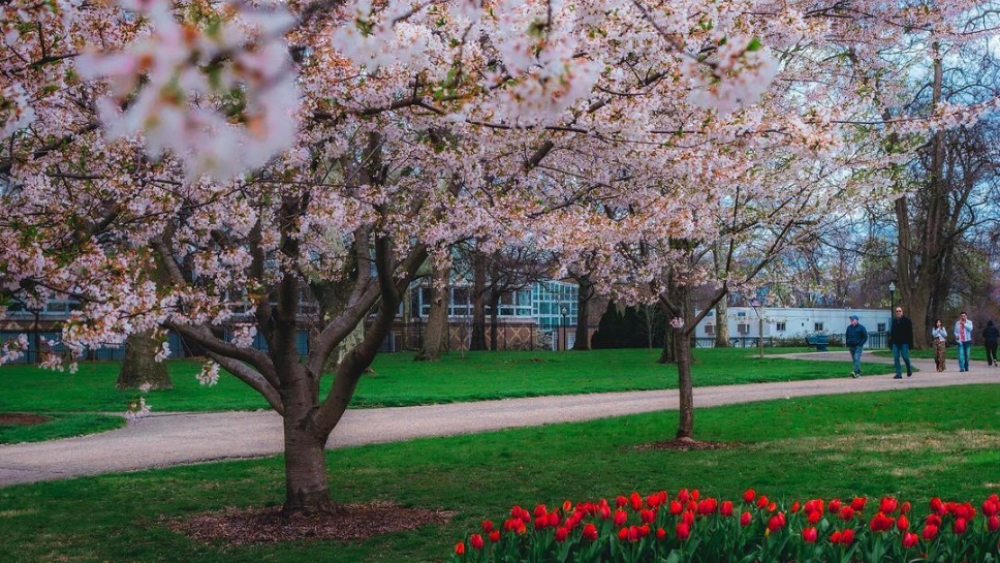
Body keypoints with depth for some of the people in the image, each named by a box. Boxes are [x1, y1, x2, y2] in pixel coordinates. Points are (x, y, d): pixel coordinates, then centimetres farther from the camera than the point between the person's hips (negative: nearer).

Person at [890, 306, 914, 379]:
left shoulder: (907, 320, -2)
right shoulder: (894, 320, 10)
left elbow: (910, 332, -4)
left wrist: (910, 343, -9)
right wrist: (891, 341, 11)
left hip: (904, 342, -4)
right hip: (895, 342, 4)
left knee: (905, 357, -6)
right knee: (896, 358, -2)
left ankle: (909, 369, 23)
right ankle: (898, 374, 3)